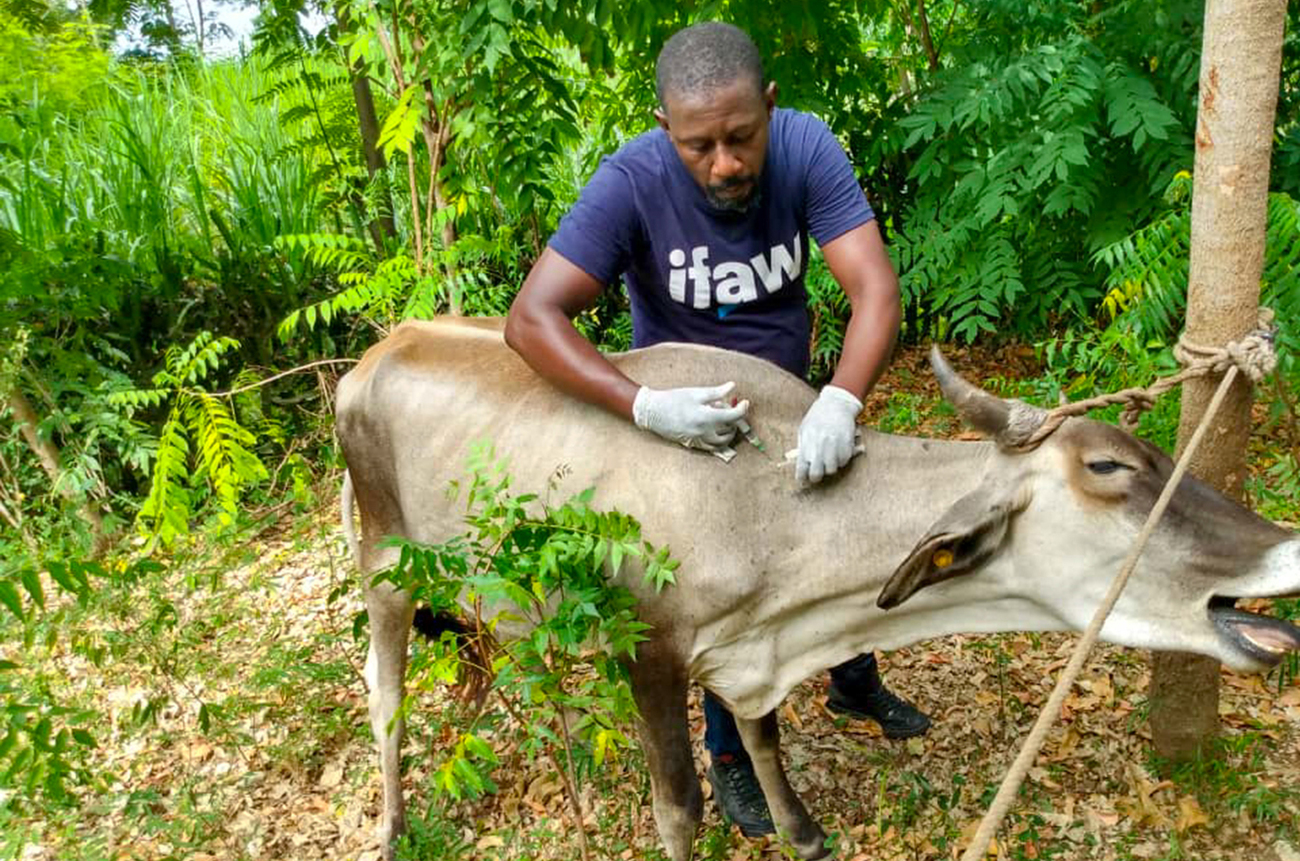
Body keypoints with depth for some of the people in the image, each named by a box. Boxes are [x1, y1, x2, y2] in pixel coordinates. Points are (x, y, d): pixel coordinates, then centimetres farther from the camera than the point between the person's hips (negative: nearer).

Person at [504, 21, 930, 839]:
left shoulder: (807, 148, -23)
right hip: (682, 415, -3)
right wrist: (645, 405, -45)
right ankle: (732, 756, 34)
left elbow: (875, 287, -30)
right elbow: (534, 317, -33)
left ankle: (856, 684, 50)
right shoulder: (632, 181, -29)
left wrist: (840, 401, -47)